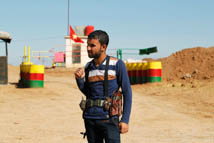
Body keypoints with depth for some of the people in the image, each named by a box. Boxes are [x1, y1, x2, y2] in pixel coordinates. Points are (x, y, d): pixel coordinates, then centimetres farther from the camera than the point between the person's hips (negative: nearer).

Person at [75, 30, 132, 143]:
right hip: (90, 118, 5)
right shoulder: (88, 67, 8)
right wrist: (79, 79, -1)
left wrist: (125, 120, -9)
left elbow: (127, 93, -4)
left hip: (109, 119, -5)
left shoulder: (117, 64, -6)